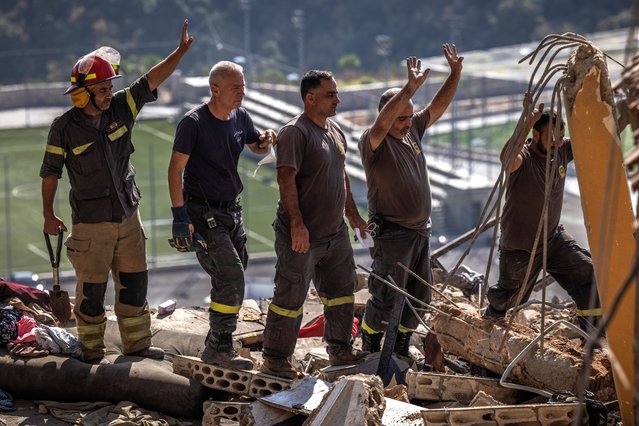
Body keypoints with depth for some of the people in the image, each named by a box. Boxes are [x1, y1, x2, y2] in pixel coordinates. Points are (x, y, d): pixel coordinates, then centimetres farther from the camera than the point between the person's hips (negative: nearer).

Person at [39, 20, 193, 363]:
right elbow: (50, 172, -4)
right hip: (91, 224, -5)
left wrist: (181, 51, -14)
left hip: (128, 218, 5)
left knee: (134, 283, 10)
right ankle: (91, 351, 14)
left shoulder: (121, 109, -1)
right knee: (92, 290, 1)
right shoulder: (64, 128, -12)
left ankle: (137, 343, 22)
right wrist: (48, 215, -2)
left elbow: (151, 80, -4)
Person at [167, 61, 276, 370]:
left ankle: (216, 347, 29)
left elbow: (257, 148, 22)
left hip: (231, 211, 8)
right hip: (203, 214, -8)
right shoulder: (194, 122, -16)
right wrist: (179, 215, -21)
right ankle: (219, 349, -7)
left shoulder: (240, 117, 5)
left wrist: (266, 140, -3)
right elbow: (175, 169, -15)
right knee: (231, 278, -15)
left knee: (230, 283, 15)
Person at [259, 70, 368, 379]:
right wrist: (297, 223, -25)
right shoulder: (295, 132, -15)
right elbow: (286, 179, -21)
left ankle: (340, 350, 28)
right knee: (291, 296, -3)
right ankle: (275, 360, 6)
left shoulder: (335, 131, 13)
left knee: (341, 292, 15)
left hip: (335, 232, 9)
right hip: (302, 234, -9)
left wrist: (352, 214, 22)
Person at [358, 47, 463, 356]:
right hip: (391, 234, -8)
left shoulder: (413, 131, 8)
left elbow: (438, 106, 10)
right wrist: (410, 88, -42)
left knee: (419, 296, 13)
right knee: (386, 299, -4)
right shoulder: (373, 142, -14)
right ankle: (370, 350, 14)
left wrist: (455, 73, -3)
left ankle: (400, 348, 28)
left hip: (420, 231, 8)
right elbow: (381, 125, -35)